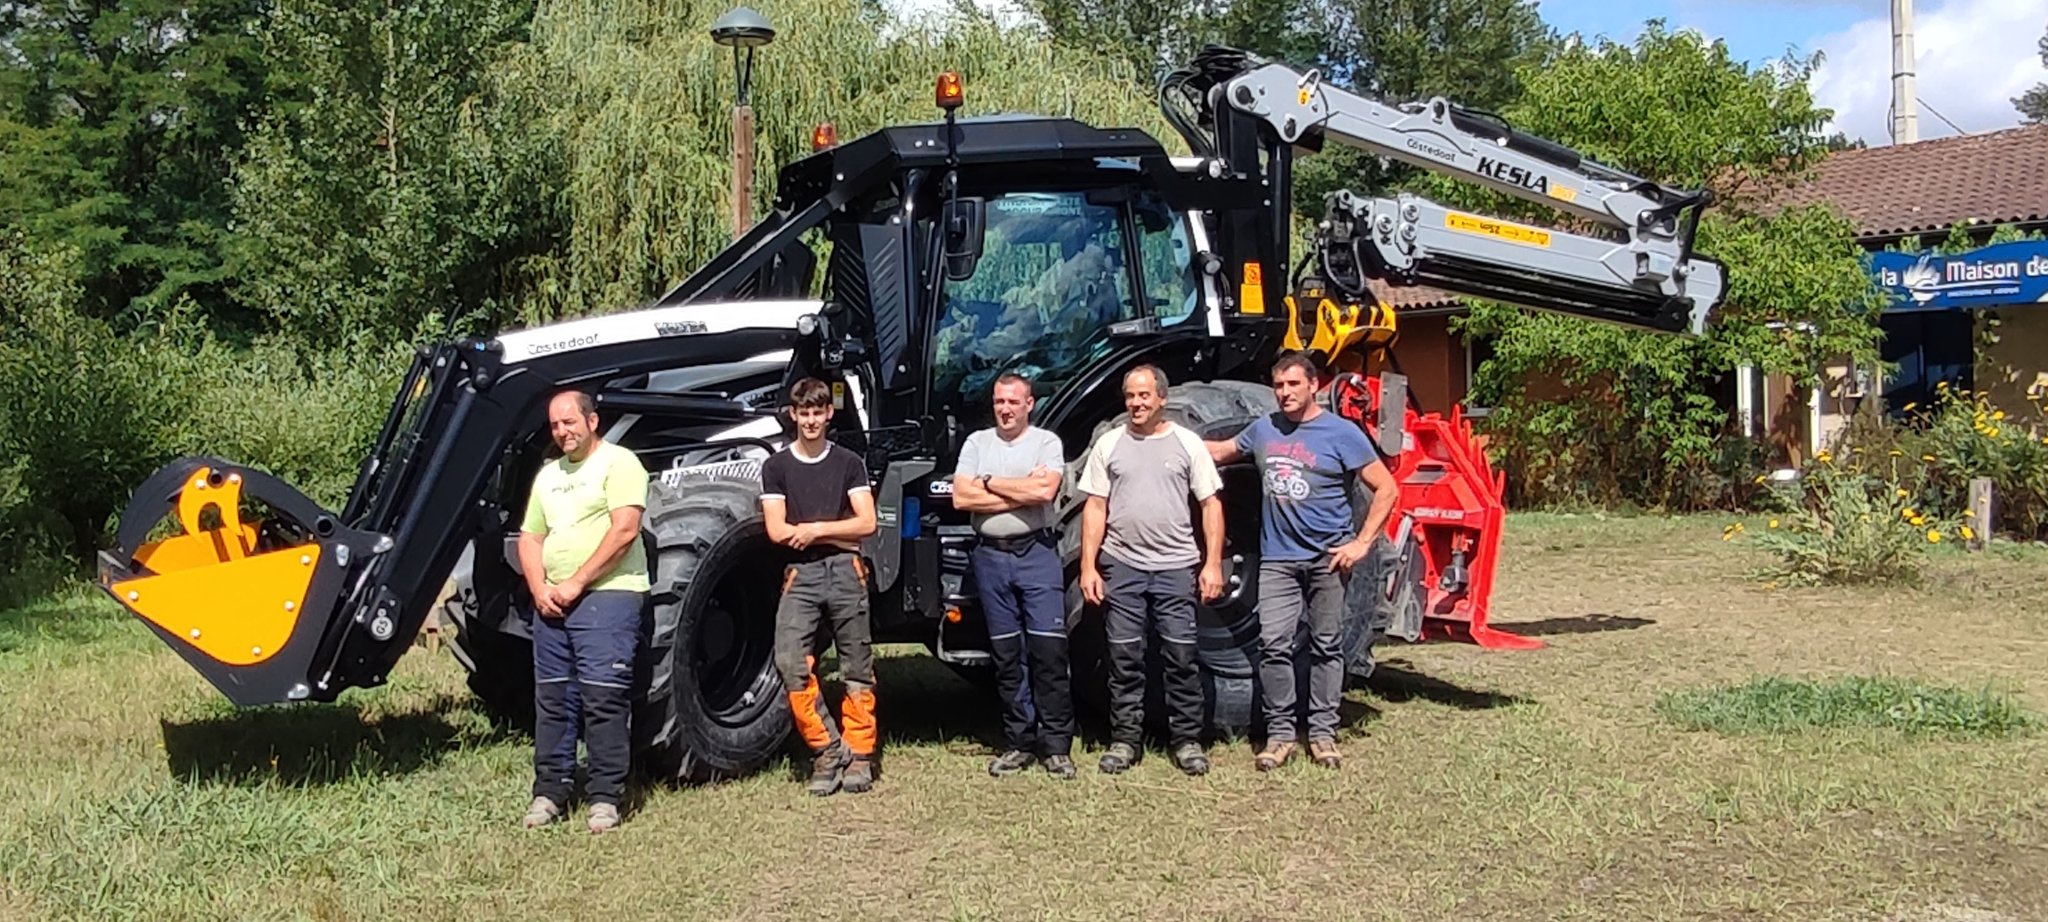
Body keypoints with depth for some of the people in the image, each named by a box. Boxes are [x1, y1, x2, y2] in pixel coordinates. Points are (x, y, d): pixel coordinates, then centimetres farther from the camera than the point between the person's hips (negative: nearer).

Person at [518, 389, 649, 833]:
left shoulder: (618, 463, -2)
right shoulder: (548, 475, 21)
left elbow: (624, 531, -13)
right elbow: (529, 538, 20)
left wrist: (576, 583, -14)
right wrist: (540, 588, 1)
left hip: (607, 596, -7)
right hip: (551, 603, 7)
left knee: (604, 700, -7)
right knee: (552, 700, 10)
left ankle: (605, 797, 0)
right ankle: (549, 792, 18)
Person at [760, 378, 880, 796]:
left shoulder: (849, 463, 10)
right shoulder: (776, 467, 9)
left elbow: (867, 523, 2)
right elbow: (777, 530, 0)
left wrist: (817, 529, -8)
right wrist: (839, 533, -1)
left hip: (846, 572, 0)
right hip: (800, 574, 0)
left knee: (857, 666, 1)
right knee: (789, 660, -16)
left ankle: (859, 755, 9)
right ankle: (827, 749, -6)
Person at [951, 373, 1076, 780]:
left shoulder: (1046, 442, 3)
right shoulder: (977, 442, 11)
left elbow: (1045, 490, -15)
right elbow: (961, 498, -2)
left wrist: (989, 482, -6)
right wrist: (1022, 492, -7)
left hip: (1036, 553, -3)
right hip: (991, 556, 3)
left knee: (1049, 651, -5)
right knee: (1007, 655, 7)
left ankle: (1057, 745, 2)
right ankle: (1019, 742, 14)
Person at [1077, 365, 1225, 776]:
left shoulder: (1187, 443, 4)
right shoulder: (1109, 444, 7)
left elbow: (1211, 505, 4)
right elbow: (1095, 508, 6)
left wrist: (1213, 563, -4)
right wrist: (1088, 565, -1)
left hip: (1175, 567, -1)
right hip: (1122, 566, 1)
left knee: (1181, 658, 1)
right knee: (1125, 660, 5)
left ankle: (1187, 741, 11)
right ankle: (1124, 740, 14)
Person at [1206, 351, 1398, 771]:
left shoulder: (1341, 433, -4)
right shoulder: (1263, 430, 9)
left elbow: (1386, 489, -4)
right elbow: (1218, 452, 27)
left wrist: (1361, 543, -10)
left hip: (1328, 558, -3)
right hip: (1277, 558, 3)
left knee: (1326, 646, 6)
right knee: (1273, 645, -4)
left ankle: (1323, 733, 15)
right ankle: (1279, 734, 4)